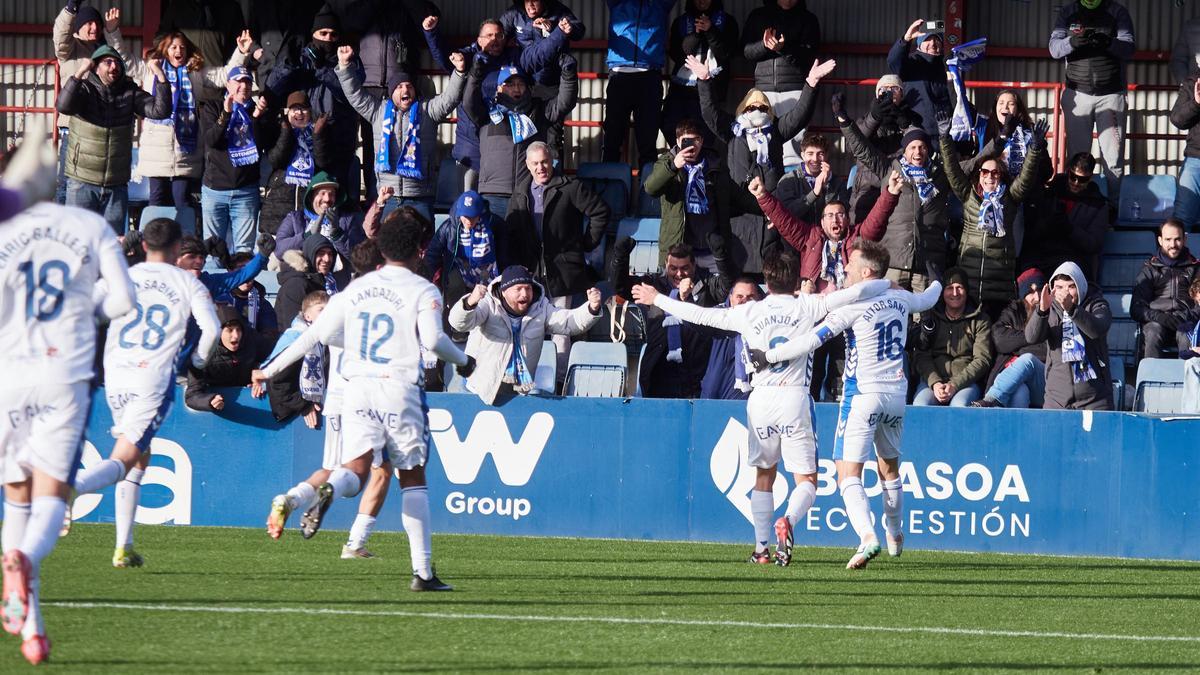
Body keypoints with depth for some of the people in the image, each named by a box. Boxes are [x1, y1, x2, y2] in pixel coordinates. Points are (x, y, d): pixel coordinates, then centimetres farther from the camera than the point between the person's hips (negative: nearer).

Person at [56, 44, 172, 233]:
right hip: (83, 183, -3)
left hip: (116, 186, 3)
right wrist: (79, 74, -33)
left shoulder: (129, 92, 4)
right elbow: (63, 106, -25)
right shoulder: (85, 89, -5)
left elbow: (160, 111, -6)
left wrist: (160, 76, -17)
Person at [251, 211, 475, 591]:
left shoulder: (356, 288, 13)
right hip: (400, 388, -3)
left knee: (355, 469, -3)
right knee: (412, 477, 7)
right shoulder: (423, 291, 0)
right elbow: (432, 339, -13)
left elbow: (317, 334, 12)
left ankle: (329, 489, -43)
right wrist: (462, 361, 4)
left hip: (357, 388, 3)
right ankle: (423, 571, 4)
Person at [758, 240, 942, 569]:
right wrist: (936, 285, 55)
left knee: (849, 475, -10)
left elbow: (811, 340, -19)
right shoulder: (900, 299, 6)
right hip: (896, 393, 7)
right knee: (889, 469, 24)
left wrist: (767, 356, -11)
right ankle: (895, 537, 37)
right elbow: (927, 300, 31)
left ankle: (867, 537, -30)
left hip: (862, 396, -7)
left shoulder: (854, 305, -14)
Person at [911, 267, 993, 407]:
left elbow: (982, 359, 1)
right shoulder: (930, 318, 16)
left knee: (959, 406, -36)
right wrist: (934, 383, -13)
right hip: (931, 379, 1)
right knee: (920, 405, -32)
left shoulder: (980, 321, 11)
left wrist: (955, 385, -13)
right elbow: (921, 356, 7)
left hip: (966, 383, -1)